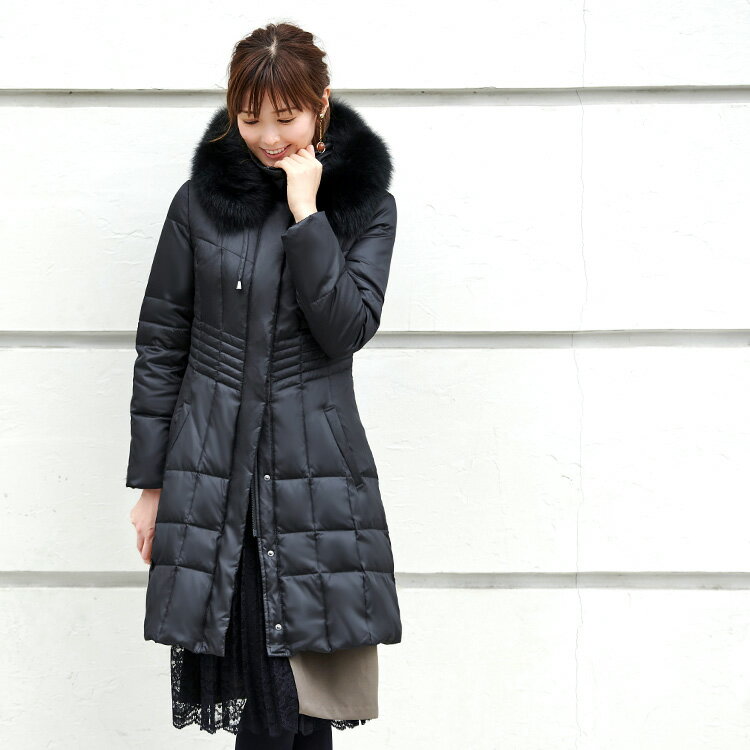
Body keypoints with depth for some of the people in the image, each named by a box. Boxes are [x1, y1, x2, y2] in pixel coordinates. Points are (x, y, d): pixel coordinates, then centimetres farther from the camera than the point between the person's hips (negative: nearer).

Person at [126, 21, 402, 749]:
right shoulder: (201, 201, 4)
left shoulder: (366, 204, 5)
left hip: (317, 476, 1)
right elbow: (159, 343, 8)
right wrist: (149, 482, 7)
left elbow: (347, 328, -8)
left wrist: (306, 214, -13)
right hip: (213, 476, 0)